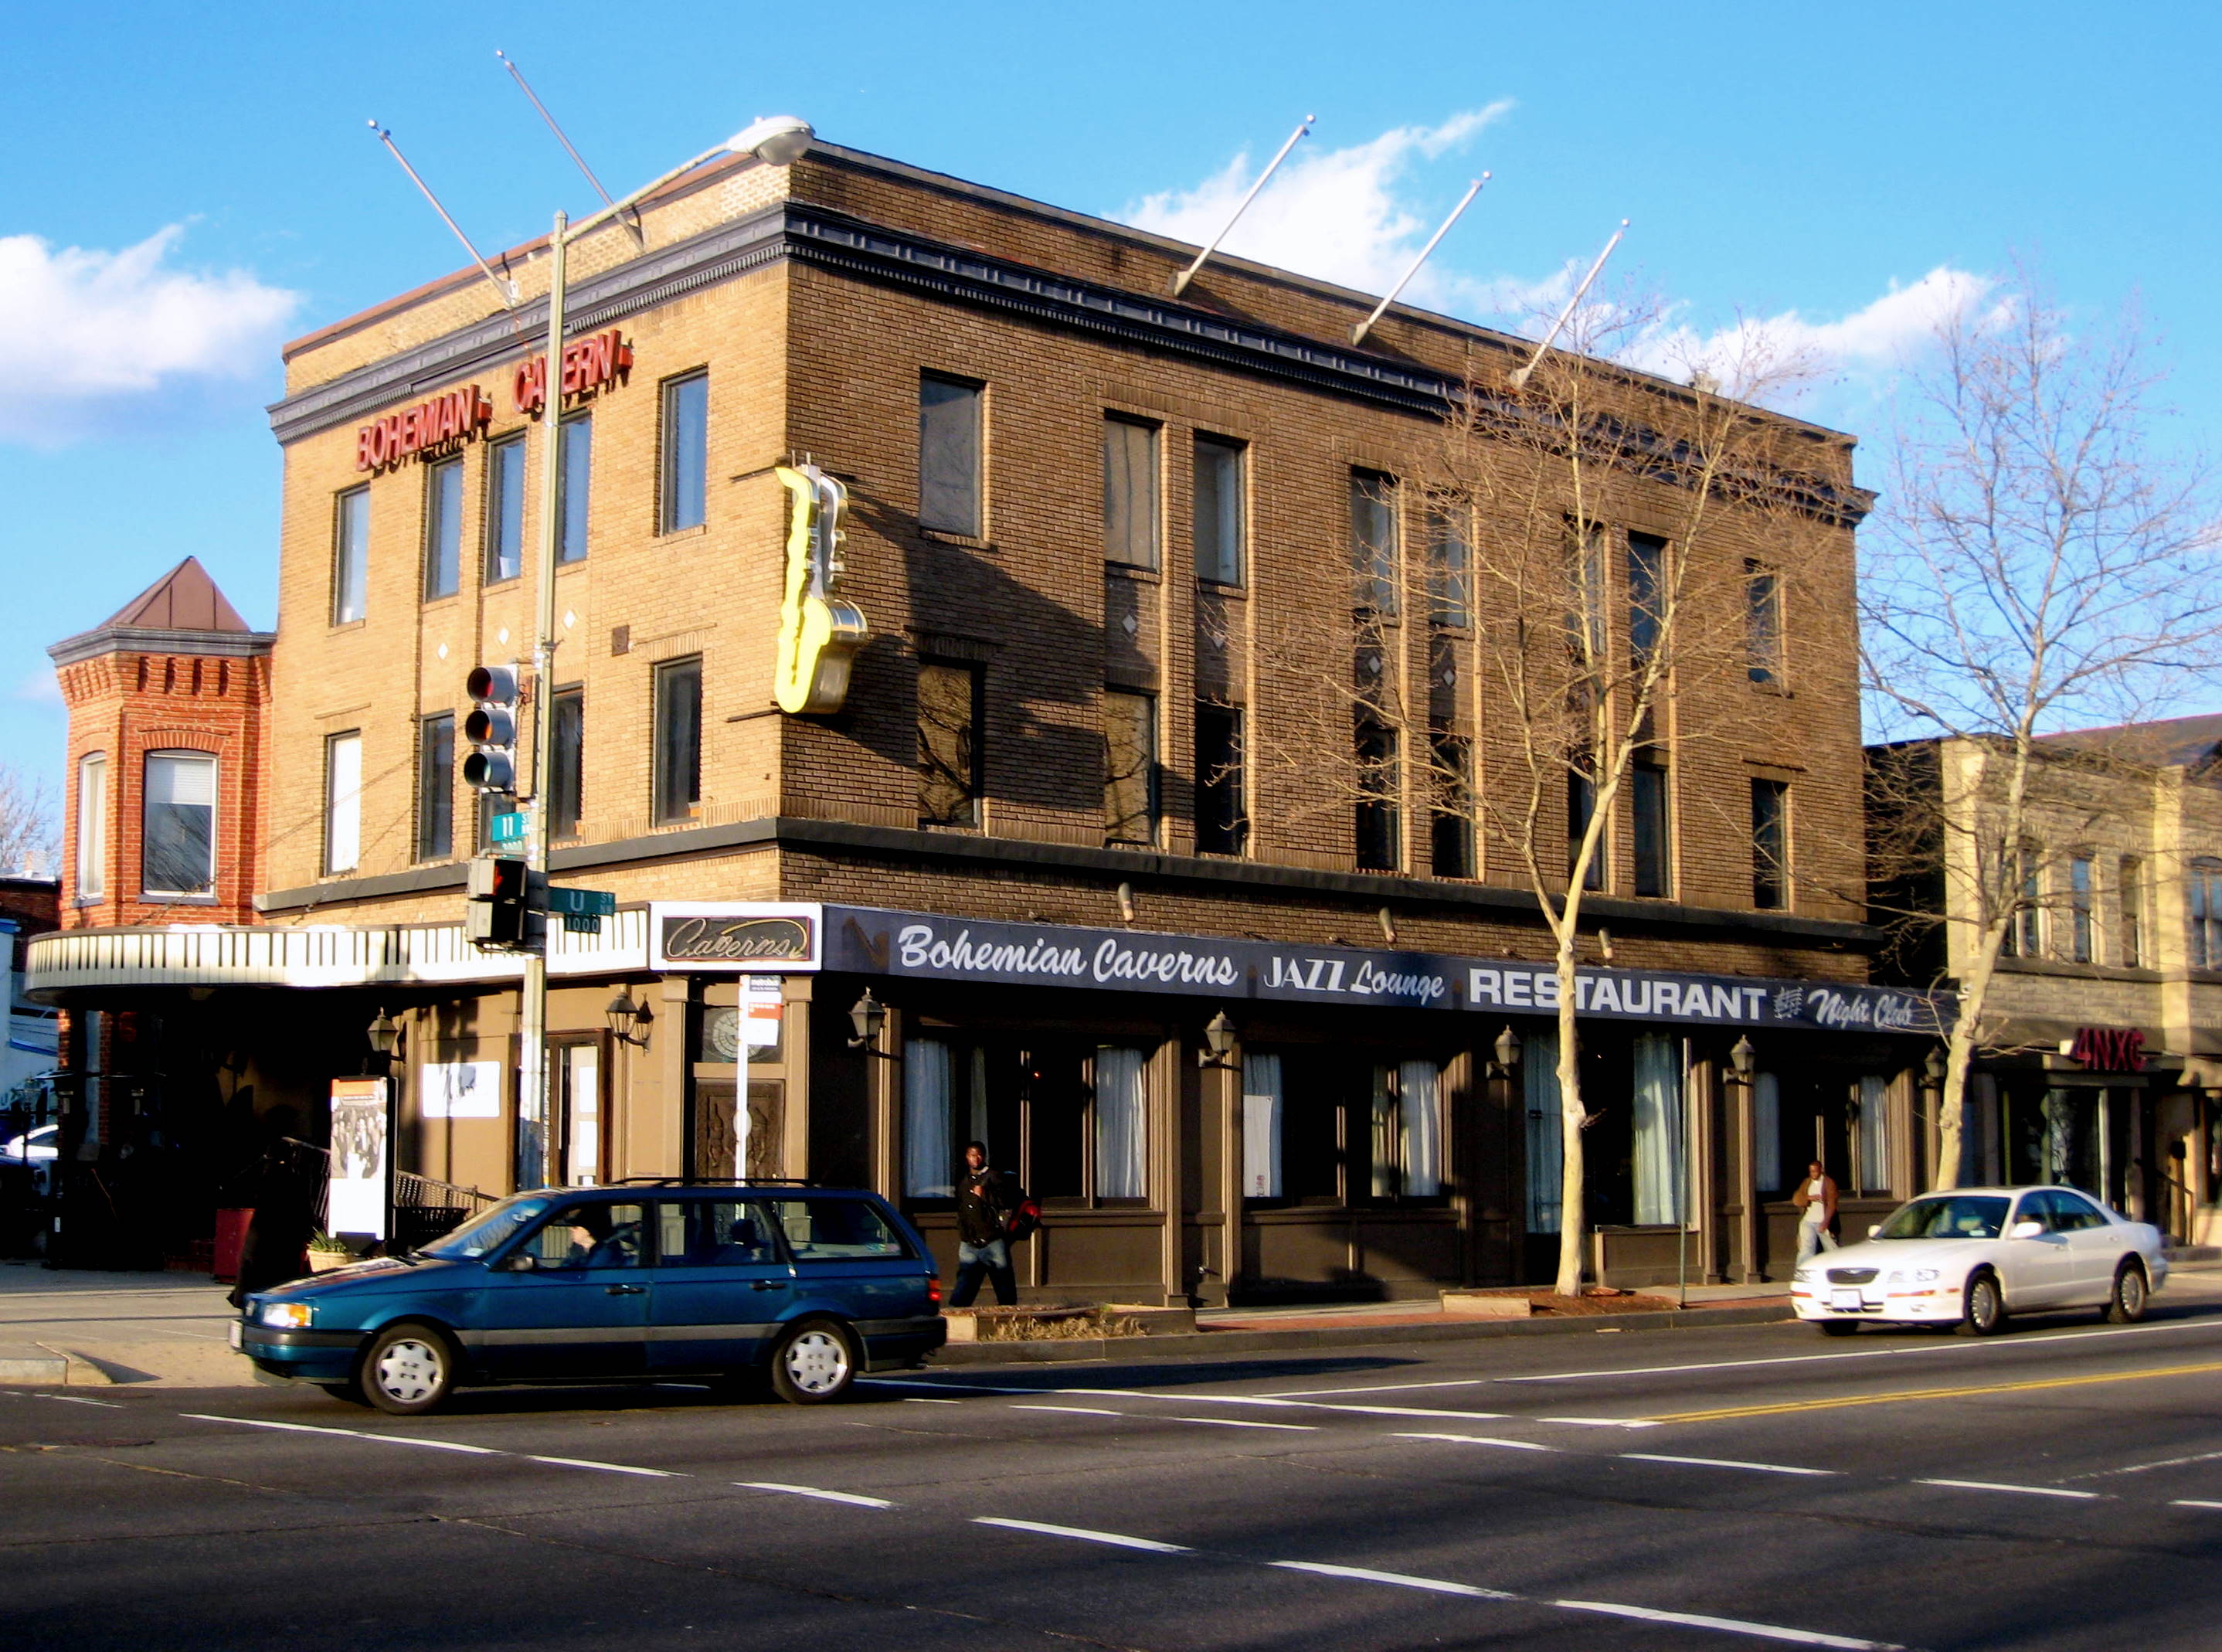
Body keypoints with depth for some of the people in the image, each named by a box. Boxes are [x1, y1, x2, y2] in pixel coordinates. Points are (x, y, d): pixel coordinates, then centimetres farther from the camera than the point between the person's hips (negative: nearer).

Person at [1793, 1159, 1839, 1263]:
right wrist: (1809, 1198, -13)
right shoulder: (1806, 1183, 12)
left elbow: (1831, 1205, -9)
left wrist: (1824, 1223, -17)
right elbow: (1796, 1200, 6)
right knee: (1806, 1251, -8)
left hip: (1823, 1223, -3)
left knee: (1833, 1250, 1)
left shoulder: (1829, 1182, -3)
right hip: (1808, 1222, 3)